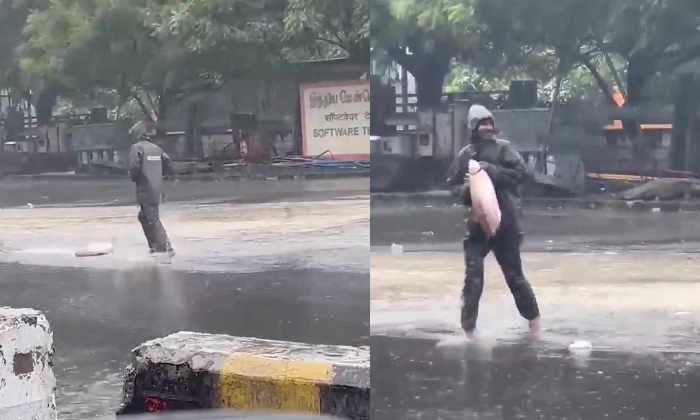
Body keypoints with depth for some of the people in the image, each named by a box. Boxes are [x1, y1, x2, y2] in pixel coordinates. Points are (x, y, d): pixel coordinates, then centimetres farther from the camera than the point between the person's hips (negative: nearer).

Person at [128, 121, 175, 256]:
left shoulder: (137, 147, -9)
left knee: (153, 220, -8)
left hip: (145, 189, -8)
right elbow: (167, 165, 10)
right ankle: (154, 246, 24)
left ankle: (165, 248, -14)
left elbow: (135, 167, -21)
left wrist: (134, 178, -2)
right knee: (143, 216, 22)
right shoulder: (156, 148, 12)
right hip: (157, 188, 8)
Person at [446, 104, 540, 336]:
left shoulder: (503, 147, -1)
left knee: (514, 273, 10)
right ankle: (467, 328, 6)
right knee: (473, 277, 0)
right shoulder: (464, 155, 5)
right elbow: (451, 185, 9)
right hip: (476, 222, 2)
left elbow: (522, 172, -10)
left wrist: (493, 171, -18)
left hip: (504, 220, -2)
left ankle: (533, 316, 29)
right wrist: (463, 188, -13)